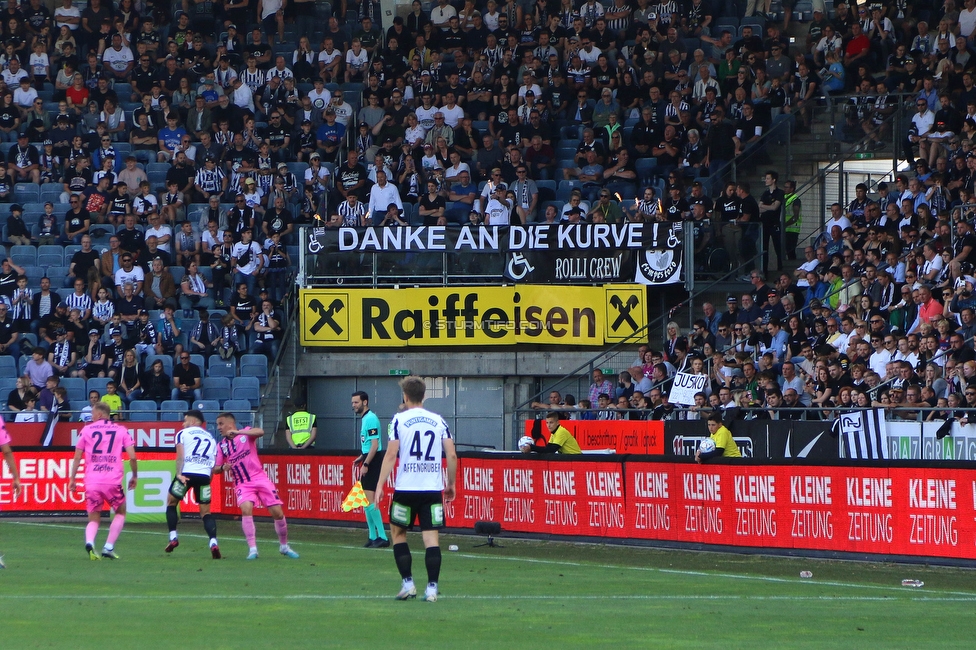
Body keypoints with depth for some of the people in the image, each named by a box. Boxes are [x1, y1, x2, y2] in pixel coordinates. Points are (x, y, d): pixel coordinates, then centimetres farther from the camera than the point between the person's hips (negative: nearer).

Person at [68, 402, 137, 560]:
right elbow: (132, 456, 1)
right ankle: (109, 547, 9)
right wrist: (134, 476, 15)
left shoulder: (86, 430, 8)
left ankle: (89, 542, -19)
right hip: (113, 481, -1)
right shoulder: (121, 430, 8)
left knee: (93, 519, 12)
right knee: (120, 512, 22)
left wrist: (72, 479, 16)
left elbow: (77, 457, 8)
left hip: (91, 482, 1)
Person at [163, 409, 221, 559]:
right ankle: (213, 542, -14)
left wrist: (179, 474, -13)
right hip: (205, 475, 3)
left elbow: (180, 456, -3)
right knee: (206, 511, 8)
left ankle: (173, 537, 9)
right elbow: (213, 465, 17)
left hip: (187, 473, -3)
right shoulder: (211, 438, 25)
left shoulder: (183, 433, 12)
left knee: (171, 502, 19)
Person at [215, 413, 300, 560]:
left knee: (277, 513, -3)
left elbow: (260, 432, -23)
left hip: (260, 478, -1)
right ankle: (252, 549, -25)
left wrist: (237, 432, -33)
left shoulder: (246, 432, -1)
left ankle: (284, 546, 19)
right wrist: (223, 467, -14)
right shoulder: (221, 446, 7)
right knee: (246, 509, -26)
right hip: (242, 484, 1)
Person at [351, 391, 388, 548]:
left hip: (372, 461, -10)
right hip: (367, 461, 10)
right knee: (366, 501, 11)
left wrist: (366, 464, -22)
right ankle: (373, 537, 16)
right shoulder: (365, 418, 16)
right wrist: (360, 458, 17)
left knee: (370, 500, -13)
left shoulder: (371, 419, -14)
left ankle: (382, 537, -13)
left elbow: (375, 445, -20)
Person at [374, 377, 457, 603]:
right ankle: (432, 588, -6)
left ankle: (408, 584, 8)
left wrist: (380, 484, -5)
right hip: (433, 488, 2)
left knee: (398, 532, 15)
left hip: (406, 488, -2)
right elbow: (452, 455, 3)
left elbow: (391, 454, -8)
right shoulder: (439, 421, 7)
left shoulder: (399, 419, -2)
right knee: (431, 537, 1)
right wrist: (451, 484, 14)